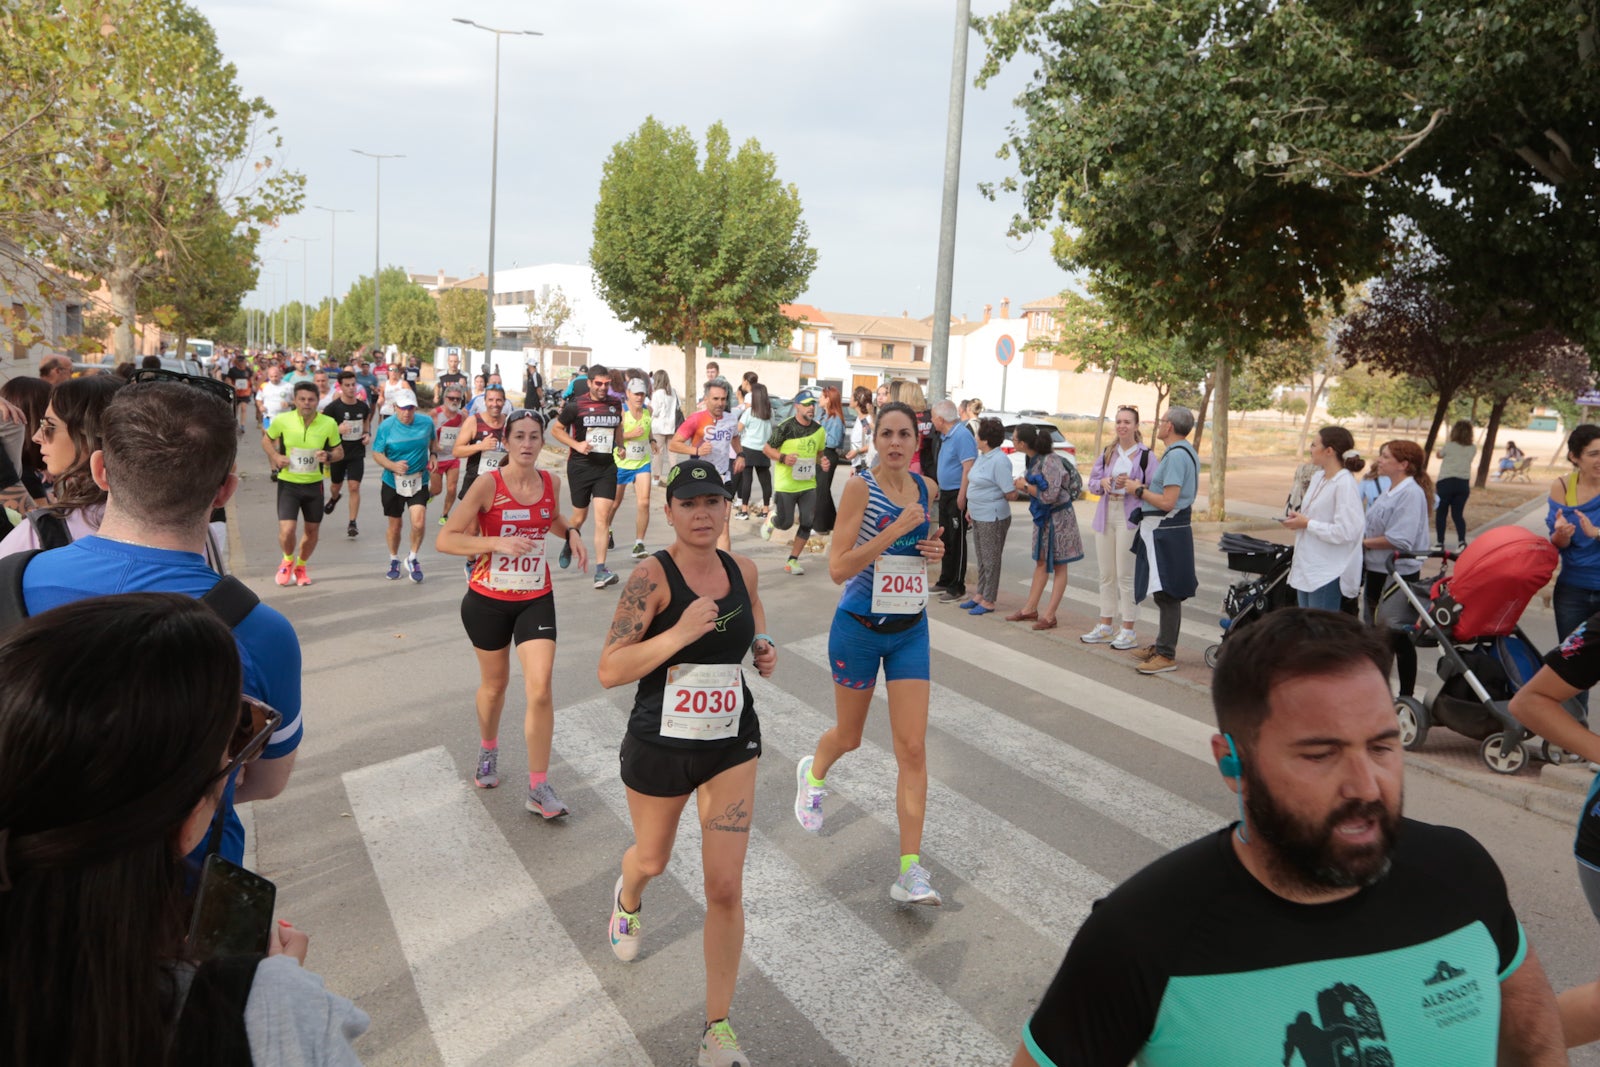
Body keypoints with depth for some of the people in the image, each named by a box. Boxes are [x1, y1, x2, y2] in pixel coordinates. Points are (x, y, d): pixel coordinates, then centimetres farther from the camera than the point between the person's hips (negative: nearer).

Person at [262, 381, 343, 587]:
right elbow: (266, 440, 9)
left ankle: (300, 566, 39)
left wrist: (328, 456, -18)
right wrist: (275, 456, -11)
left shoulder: (329, 424, -8)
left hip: (314, 484, 2)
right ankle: (288, 561, 21)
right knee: (286, 530, -12)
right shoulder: (282, 420, -10)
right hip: (288, 483, -2)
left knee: (312, 531, 12)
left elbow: (340, 452, 4)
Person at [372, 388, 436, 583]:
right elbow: (377, 454, -6)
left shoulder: (426, 422, -4)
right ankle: (394, 561, 36)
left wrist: (433, 455, -3)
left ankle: (412, 559, 8)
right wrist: (394, 466, -24)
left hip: (419, 482, 0)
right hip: (393, 483, 0)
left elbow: (432, 441, 17)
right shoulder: (386, 426, -9)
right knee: (394, 525, 12)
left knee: (418, 522, -17)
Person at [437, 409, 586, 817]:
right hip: (488, 600, -2)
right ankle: (488, 751, 47)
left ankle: (539, 789, 1)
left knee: (540, 689, -9)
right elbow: (445, 539, -17)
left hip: (536, 599, 2)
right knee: (494, 684, 17)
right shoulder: (488, 483, -15)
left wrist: (570, 532, 1)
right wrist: (497, 542, -28)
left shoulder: (551, 482, -2)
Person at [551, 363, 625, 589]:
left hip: (607, 467, 2)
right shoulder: (576, 405, -4)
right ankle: (567, 545, 43)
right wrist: (577, 445, -11)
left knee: (602, 516, -10)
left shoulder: (615, 405, 7)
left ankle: (600, 571, -11)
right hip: (580, 466, -2)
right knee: (579, 516, 8)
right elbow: (556, 429, 3)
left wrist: (619, 446, 6)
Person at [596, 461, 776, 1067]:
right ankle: (628, 899, 63)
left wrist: (762, 645, 2)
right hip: (659, 746, -2)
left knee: (725, 887, -2)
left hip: (732, 745, 3)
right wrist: (680, 633, -33)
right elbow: (610, 671, -23)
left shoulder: (741, 570, -4)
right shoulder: (652, 576, -19)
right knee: (652, 858, 23)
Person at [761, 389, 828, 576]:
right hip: (785, 484, -4)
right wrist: (783, 458, -22)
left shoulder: (818, 429, 4)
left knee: (807, 524, -1)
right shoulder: (785, 427, -12)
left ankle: (792, 560, 13)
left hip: (808, 484, 4)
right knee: (785, 523, 2)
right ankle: (772, 518, 39)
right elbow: (767, 448, -4)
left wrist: (822, 461, -3)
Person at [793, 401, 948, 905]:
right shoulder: (860, 488, -15)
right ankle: (813, 772, 53)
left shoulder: (927, 487, 1)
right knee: (848, 736, 16)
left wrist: (934, 547, -1)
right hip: (859, 629, -3)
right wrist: (896, 530, -27)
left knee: (913, 749, -3)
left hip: (910, 631, 4)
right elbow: (838, 568, -21)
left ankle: (910, 872, 3)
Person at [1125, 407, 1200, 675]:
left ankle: (1166, 655, -4)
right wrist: (1144, 488, 14)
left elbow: (1168, 502, -23)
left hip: (1166, 532, -11)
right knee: (1166, 594, 19)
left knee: (1166, 594, -7)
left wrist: (1139, 490, -9)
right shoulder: (1187, 452, 15)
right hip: (1167, 530, 11)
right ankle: (1162, 644, 30)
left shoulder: (1176, 455, -18)